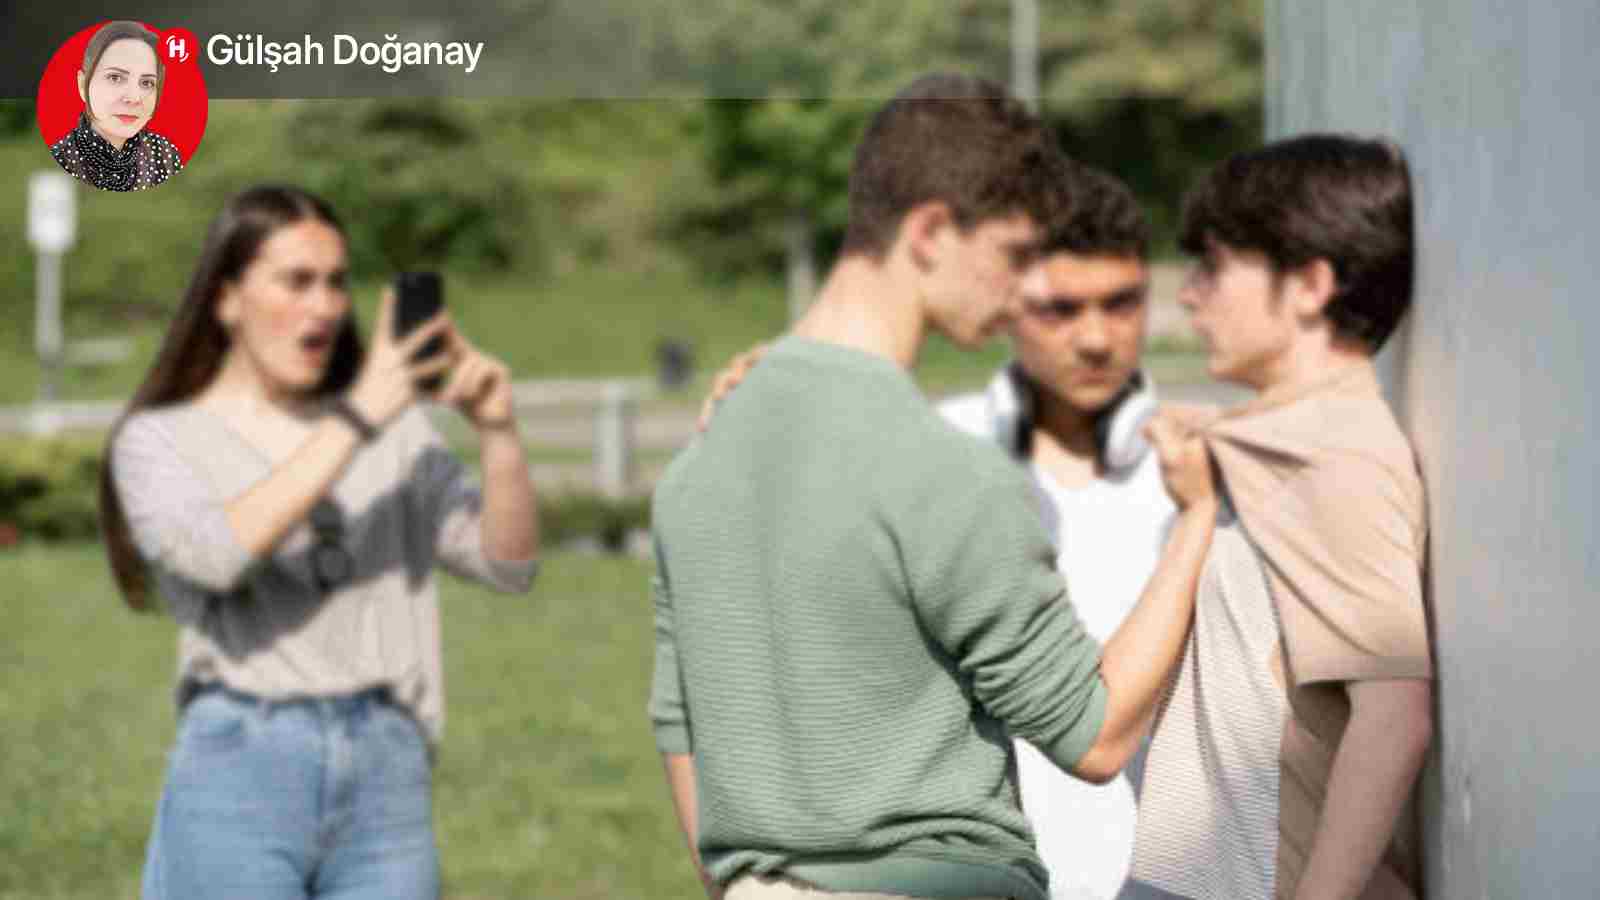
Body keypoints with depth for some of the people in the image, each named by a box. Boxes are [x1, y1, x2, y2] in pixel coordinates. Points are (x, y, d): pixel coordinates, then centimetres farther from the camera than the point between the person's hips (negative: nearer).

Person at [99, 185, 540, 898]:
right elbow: (212, 553, -16)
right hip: (241, 772, -3)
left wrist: (498, 431, -10)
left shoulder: (394, 429, 14)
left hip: (388, 774, 3)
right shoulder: (158, 439, 6)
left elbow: (508, 563, 6)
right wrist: (352, 424, -16)